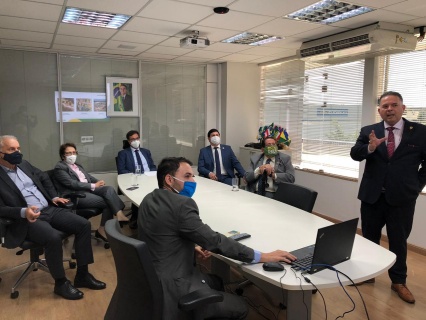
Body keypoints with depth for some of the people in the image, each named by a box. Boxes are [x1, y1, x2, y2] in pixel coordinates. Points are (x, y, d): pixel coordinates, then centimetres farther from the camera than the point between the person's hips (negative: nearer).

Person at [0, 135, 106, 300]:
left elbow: (44, 178, 27)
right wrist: (23, 212, -28)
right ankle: (61, 282, -10)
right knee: (54, 237, -34)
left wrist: (54, 197, 13)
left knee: (84, 225, -10)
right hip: (27, 219, -7)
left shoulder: (24, 164, 13)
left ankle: (82, 274, 1)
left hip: (49, 209, 7)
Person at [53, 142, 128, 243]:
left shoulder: (78, 165, 25)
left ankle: (119, 215, -27)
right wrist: (93, 186, -14)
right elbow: (72, 184, -13)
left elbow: (88, 177, 20)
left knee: (109, 189, -23)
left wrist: (98, 182, -3)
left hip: (89, 189, 7)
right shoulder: (59, 167, -2)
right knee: (107, 202, -23)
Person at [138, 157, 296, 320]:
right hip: (172, 289, -9)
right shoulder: (181, 204, -25)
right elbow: (214, 241, -24)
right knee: (239, 306, 7)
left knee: (216, 281, 28)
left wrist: (191, 247, 6)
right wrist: (262, 256, -17)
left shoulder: (149, 199, 4)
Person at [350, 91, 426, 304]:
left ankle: (399, 282, 30)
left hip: (402, 198, -1)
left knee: (398, 241, 12)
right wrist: (370, 147, -32)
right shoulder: (368, 131, -1)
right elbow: (354, 154, -13)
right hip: (372, 196, 1)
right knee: (369, 238, 15)